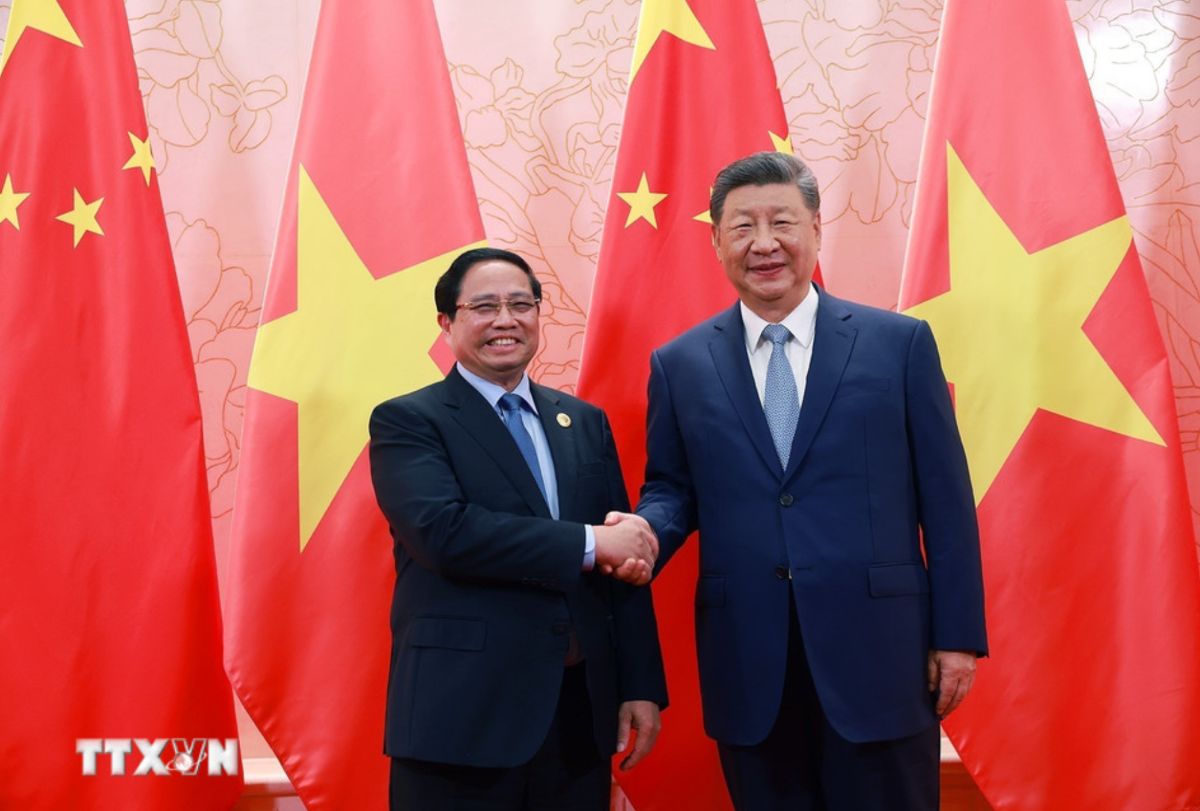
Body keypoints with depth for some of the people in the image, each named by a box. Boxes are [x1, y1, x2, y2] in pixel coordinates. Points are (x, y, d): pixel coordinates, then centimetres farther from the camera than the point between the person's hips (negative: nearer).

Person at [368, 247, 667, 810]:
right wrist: (589, 543, -17)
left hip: (582, 712, 5)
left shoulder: (585, 422, 12)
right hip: (464, 717, -4)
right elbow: (443, 531, -20)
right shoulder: (406, 422, -3)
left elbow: (626, 563, 10)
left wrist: (641, 688, 5)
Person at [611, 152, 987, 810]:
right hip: (748, 668, 2)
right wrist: (644, 531, -11)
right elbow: (671, 489, 11)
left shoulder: (901, 343, 2)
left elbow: (944, 498, 1)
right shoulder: (679, 364, 6)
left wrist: (958, 634, -1)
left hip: (877, 653, -1)